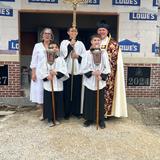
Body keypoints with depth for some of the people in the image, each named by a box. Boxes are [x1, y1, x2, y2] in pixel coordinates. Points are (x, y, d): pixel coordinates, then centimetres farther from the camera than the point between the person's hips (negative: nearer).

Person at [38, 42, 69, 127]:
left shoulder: (61, 59, 3)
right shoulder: (44, 60, 3)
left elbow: (64, 71, -6)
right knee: (49, 103, 4)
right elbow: (41, 71, -2)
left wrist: (57, 72, -22)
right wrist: (46, 76, -17)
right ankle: (50, 119, 17)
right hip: (48, 85, 0)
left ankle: (57, 118, 23)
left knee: (58, 102, 8)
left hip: (58, 85, 1)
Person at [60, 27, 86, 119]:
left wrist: (78, 56, -11)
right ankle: (67, 112, 10)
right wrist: (71, 44, -15)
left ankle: (76, 111, 16)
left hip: (77, 70, 2)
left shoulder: (80, 44, 11)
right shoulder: (64, 42, 7)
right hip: (67, 70, -1)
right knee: (67, 91, 0)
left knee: (77, 91, 5)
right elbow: (63, 53, -11)